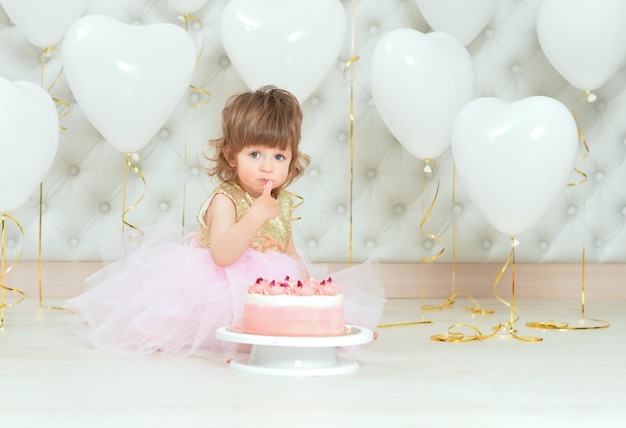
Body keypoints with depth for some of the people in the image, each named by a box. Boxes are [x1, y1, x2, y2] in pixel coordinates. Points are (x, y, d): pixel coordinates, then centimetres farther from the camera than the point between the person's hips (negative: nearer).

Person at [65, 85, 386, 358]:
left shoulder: (283, 203, 5)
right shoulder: (225, 200, -15)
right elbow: (221, 255, -29)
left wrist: (303, 276, 1)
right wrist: (255, 216, -34)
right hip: (223, 291, -7)